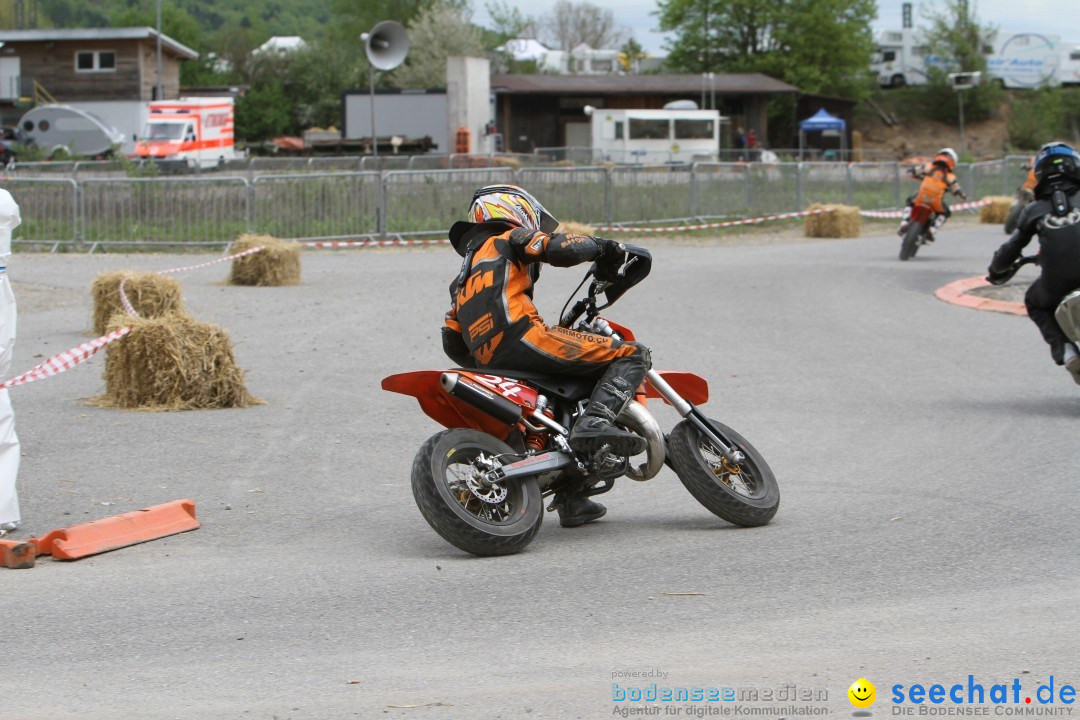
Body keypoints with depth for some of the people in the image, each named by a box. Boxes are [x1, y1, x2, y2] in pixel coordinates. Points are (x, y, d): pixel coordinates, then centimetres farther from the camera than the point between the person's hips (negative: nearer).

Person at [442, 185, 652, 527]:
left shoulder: (467, 272, 34)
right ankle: (595, 420, -29)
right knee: (632, 355, -7)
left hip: (488, 362, 8)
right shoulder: (511, 239, 12)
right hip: (522, 337, -8)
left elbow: (453, 343, 27)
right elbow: (560, 248, -9)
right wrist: (599, 246, 8)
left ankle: (572, 500, 28)